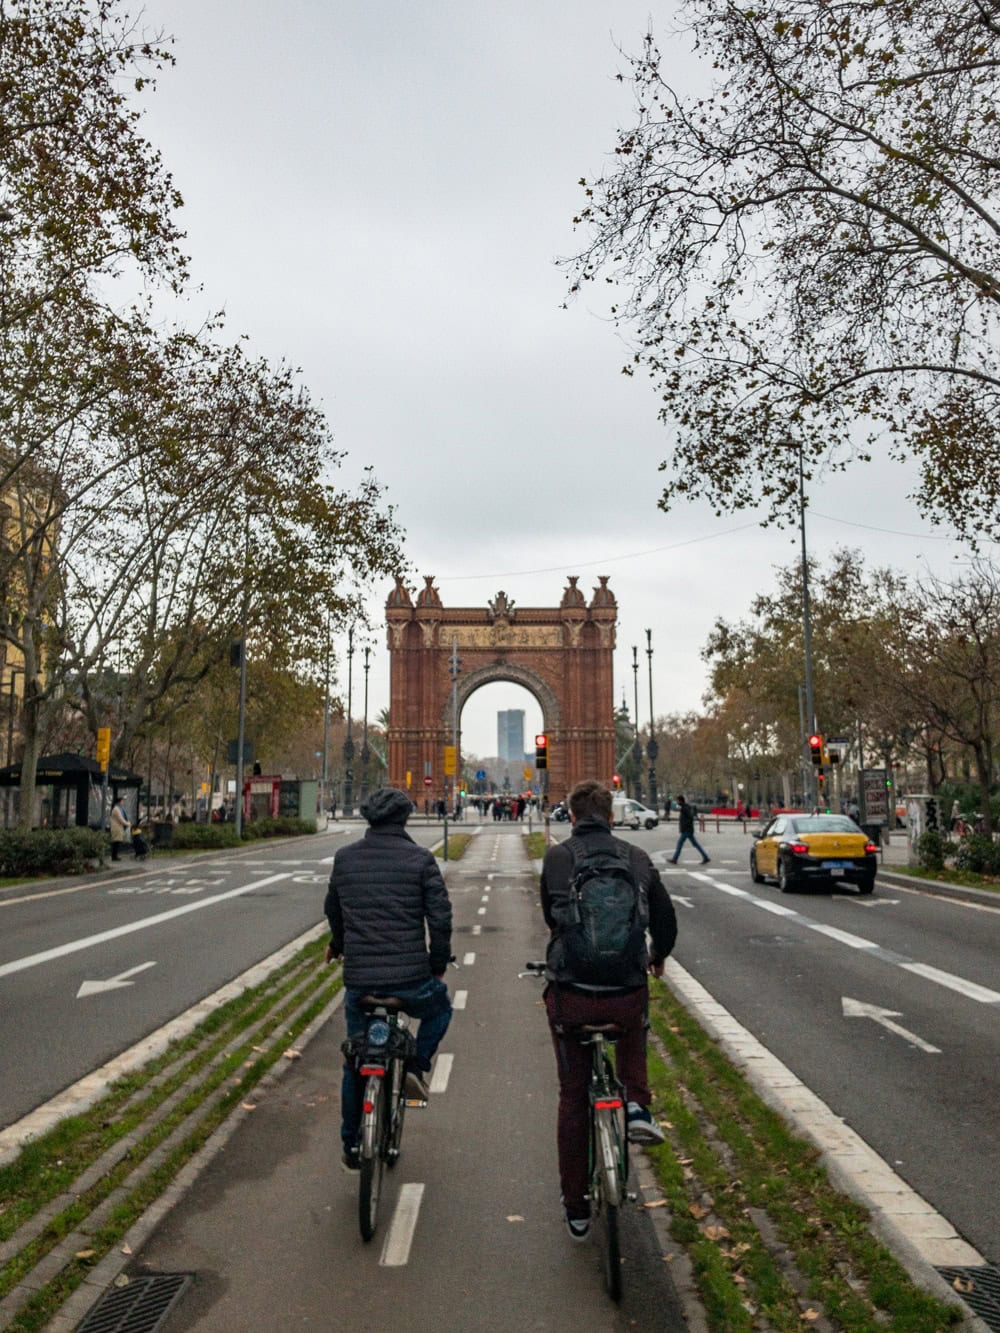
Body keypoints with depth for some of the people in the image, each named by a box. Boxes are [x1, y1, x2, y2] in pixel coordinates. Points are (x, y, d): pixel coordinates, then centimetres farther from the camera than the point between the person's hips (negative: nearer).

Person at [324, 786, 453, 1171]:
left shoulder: (345, 858, 5)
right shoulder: (420, 859, -6)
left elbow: (332, 910, 19)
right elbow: (440, 917, -7)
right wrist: (439, 962, 10)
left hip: (359, 980, 3)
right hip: (410, 980, -3)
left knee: (355, 1061, 21)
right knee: (439, 1008, 30)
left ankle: (352, 1145, 28)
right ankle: (416, 1067, 10)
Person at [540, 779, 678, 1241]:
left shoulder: (556, 857, 1)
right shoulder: (636, 858, 4)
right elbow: (666, 920, 13)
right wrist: (657, 956, 35)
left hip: (570, 993, -1)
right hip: (628, 991, 1)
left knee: (572, 1097, 16)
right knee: (633, 1029, 38)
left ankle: (576, 1210, 26)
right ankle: (637, 1105, 17)